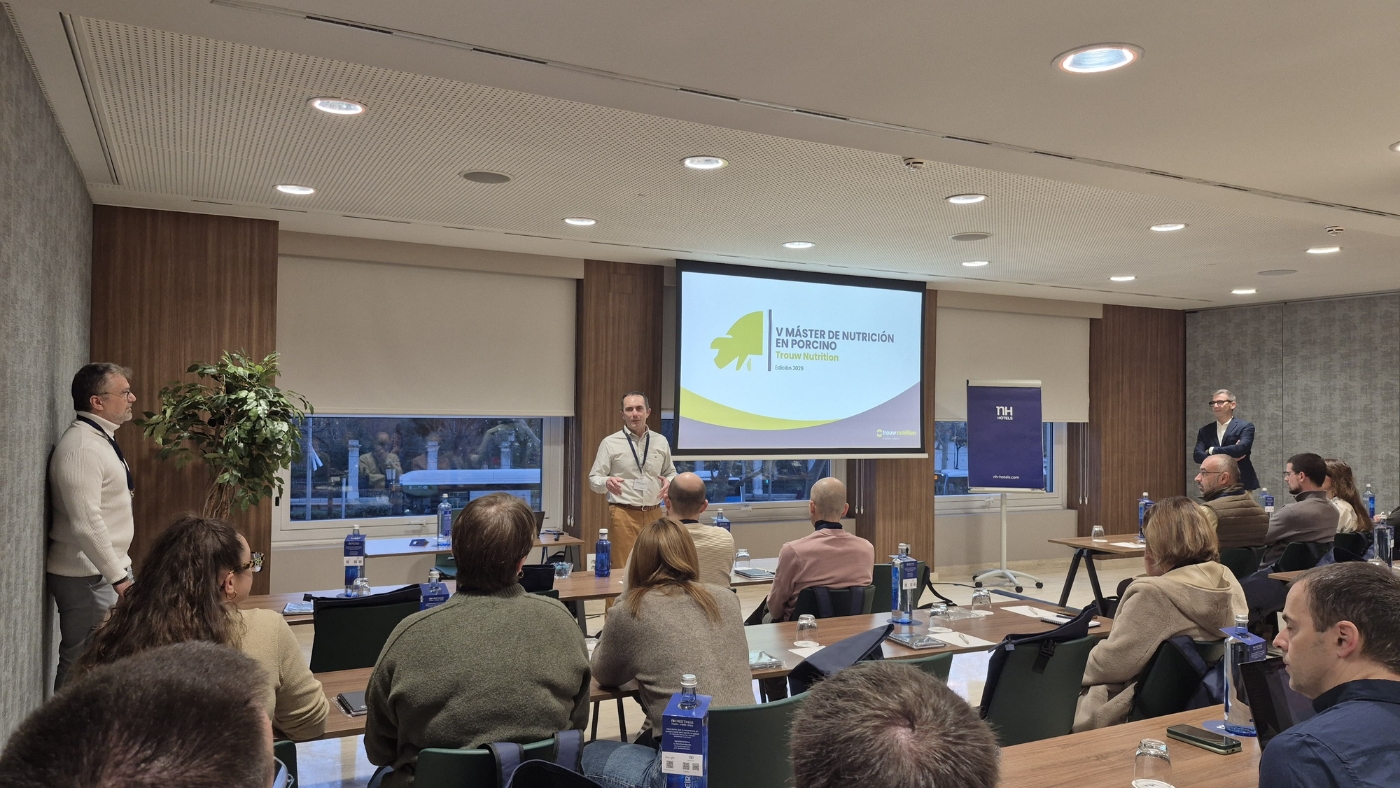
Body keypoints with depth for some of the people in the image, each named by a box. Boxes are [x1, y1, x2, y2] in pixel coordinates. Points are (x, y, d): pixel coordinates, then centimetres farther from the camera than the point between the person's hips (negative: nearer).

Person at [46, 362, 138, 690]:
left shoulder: (101, 439, 12)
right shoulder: (82, 447, -19)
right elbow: (86, 523, -24)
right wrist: (118, 577, -22)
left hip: (107, 570, 9)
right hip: (87, 578, -9)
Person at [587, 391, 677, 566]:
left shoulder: (661, 441, 8)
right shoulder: (610, 443, -2)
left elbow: (671, 472, 19)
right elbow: (593, 479, -1)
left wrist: (669, 481, -4)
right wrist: (606, 482, -24)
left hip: (654, 514, 3)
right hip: (623, 514, -3)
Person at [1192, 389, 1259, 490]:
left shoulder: (1245, 427, 1)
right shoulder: (1205, 431, 11)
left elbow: (1241, 448, -16)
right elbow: (1198, 455, -1)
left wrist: (1212, 451, -7)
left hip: (1241, 484, -3)